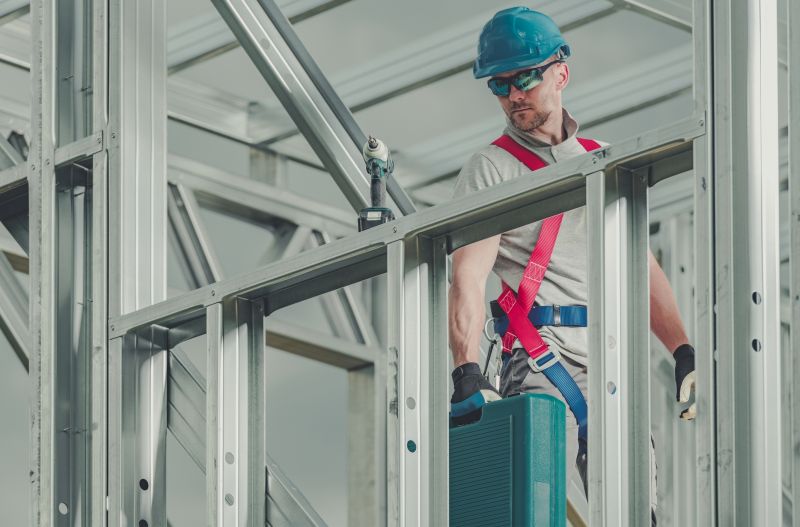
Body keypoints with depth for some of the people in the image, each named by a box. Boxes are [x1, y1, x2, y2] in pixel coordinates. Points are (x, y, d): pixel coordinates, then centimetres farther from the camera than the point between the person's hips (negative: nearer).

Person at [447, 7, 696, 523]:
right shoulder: (491, 169, 3)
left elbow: (641, 268, 19)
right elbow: (469, 277, -9)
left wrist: (685, 354, 8)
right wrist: (467, 374, -24)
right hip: (544, 358, -4)